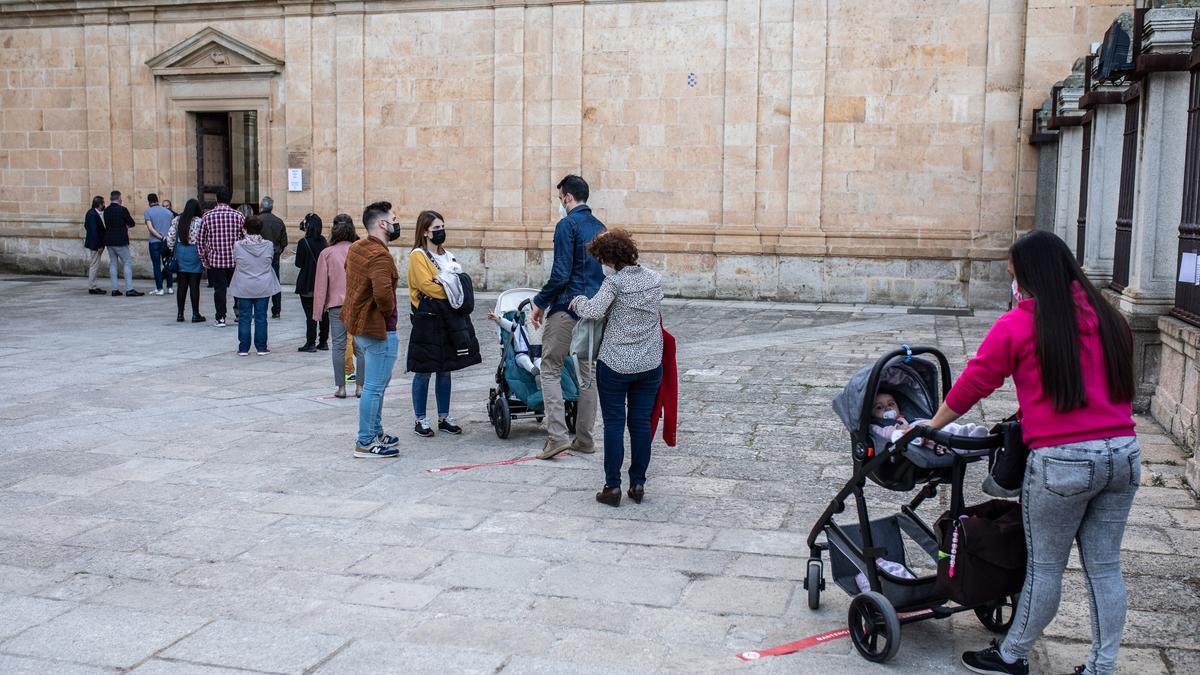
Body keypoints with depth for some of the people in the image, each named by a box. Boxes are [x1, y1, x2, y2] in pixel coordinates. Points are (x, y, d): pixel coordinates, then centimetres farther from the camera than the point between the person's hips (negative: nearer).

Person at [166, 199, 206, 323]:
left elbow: (170, 237, 4)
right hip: (194, 253, -4)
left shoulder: (177, 220, 4)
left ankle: (180, 313, 14)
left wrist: (172, 250, 13)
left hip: (180, 252, 4)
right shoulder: (199, 222, -10)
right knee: (194, 285, 0)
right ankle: (195, 314, 3)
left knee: (182, 284, 10)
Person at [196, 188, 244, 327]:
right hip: (235, 259, 1)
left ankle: (220, 318, 4)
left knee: (219, 289, 5)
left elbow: (200, 240, 1)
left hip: (216, 260, -1)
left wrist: (204, 259, 10)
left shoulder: (207, 216, -3)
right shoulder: (239, 216, -2)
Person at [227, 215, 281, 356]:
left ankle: (243, 348, 10)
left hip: (243, 287, 0)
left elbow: (235, 263, 4)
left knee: (244, 318, 7)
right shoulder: (268, 245, -9)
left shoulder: (238, 245, -10)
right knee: (261, 317, 8)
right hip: (263, 287, 1)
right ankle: (261, 348, 12)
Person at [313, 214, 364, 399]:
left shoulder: (327, 253, -1)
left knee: (339, 345, 4)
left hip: (336, 305, 0)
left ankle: (341, 387, 5)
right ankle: (360, 386, 7)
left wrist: (318, 311, 7)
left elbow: (321, 284, 1)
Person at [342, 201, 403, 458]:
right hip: (378, 328, -10)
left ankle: (375, 432, 31)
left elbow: (351, 277, 24)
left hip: (359, 324, 10)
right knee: (374, 386, -2)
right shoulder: (380, 256, -22)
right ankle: (365, 443, 4)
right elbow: (383, 292, -36)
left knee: (378, 382, 21)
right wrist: (390, 310, -17)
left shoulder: (356, 248, 9)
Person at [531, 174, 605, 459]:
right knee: (588, 374, 12)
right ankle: (584, 439, 16)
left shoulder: (567, 225, -11)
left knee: (550, 370, 0)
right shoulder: (600, 227, 14)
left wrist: (540, 302, -7)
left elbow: (560, 274, -18)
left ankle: (557, 435, -8)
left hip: (567, 308, -8)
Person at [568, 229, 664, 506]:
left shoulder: (615, 281, -15)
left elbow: (594, 311, -25)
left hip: (615, 365, -5)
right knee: (641, 423, 11)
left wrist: (578, 301, -4)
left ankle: (613, 486, 6)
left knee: (614, 424, 4)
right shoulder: (655, 278, 3)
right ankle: (638, 484, 16)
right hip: (650, 365, 5)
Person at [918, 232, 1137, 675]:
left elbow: (973, 384, 1)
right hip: (1124, 454, 5)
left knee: (1044, 567, 8)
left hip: (1061, 461, -5)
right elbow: (1120, 384, 14)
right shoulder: (1108, 319, 9)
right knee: (1104, 566, 13)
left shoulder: (1017, 326, -5)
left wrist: (931, 425, 15)